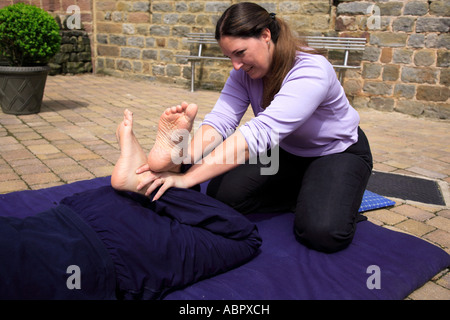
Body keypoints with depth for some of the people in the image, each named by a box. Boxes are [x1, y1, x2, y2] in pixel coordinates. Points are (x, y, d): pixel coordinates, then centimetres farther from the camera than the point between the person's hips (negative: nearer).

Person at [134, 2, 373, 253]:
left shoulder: (311, 71, -34)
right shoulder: (244, 73, -12)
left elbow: (261, 133, -46)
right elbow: (221, 120, -25)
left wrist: (189, 177, -52)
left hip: (339, 152, -6)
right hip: (285, 151, 6)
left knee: (323, 232, -31)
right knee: (222, 192, -13)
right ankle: (302, 197, 5)